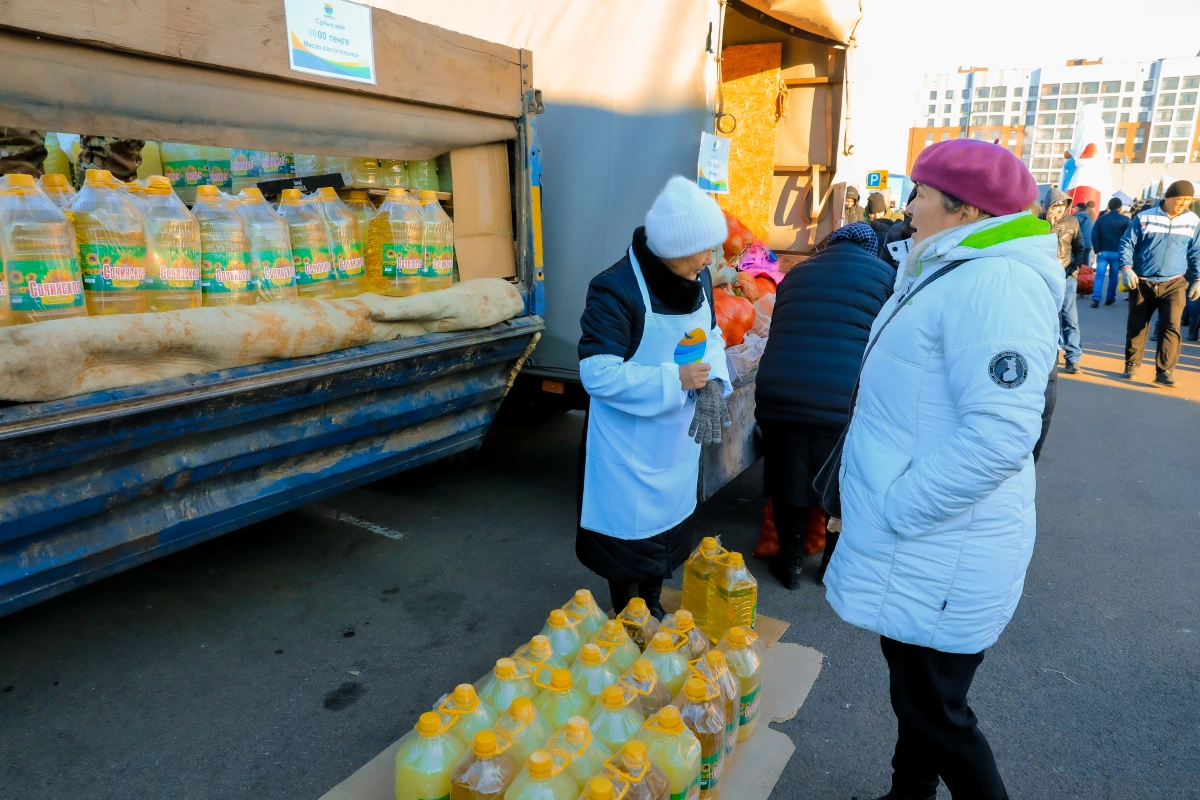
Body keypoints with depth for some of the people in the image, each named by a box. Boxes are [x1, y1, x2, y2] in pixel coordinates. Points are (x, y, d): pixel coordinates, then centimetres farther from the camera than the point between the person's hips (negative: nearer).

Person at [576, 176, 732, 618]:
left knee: (670, 521, 21)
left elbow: (711, 334, 9)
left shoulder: (698, 279, -5)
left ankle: (653, 604, 45)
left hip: (677, 437, 7)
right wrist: (674, 381, -29)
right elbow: (598, 374, -26)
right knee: (628, 530, 9)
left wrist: (713, 380, -11)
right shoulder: (615, 291, -26)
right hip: (629, 443, -6)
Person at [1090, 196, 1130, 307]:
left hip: (1103, 252, 1)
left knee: (1099, 275, -3)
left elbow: (1094, 236, -3)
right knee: (1113, 276, 11)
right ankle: (1110, 298, 16)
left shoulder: (1101, 219, 3)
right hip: (1117, 252, -1)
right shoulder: (1125, 220, -1)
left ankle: (1096, 299, -16)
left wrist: (1097, 250, 1)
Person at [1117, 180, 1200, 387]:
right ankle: (1132, 366, 23)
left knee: (1171, 327, -11)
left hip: (1174, 284, 1)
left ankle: (1165, 371, -7)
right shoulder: (1145, 217, -2)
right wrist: (1126, 268, -14)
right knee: (1136, 326, 8)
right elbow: (1127, 244, 0)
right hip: (1142, 283, -1)